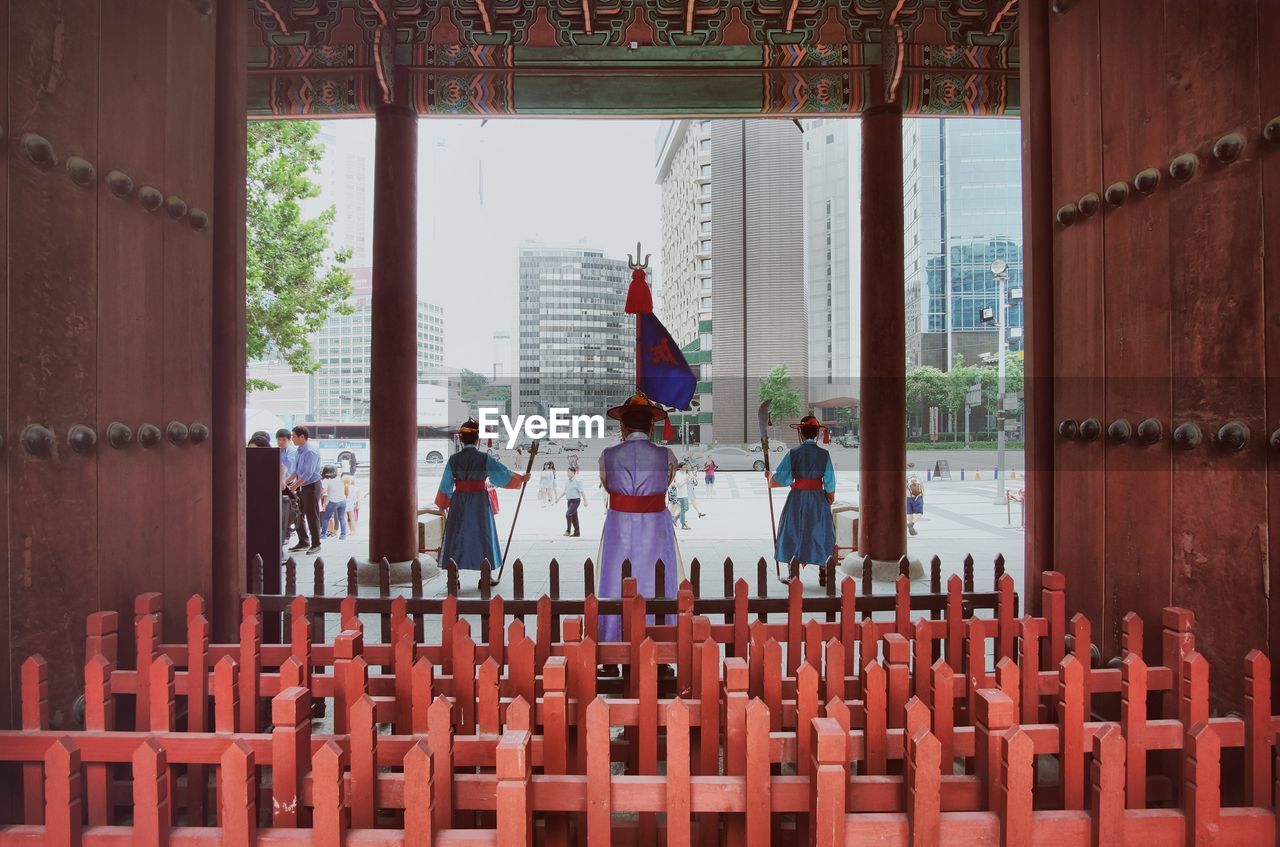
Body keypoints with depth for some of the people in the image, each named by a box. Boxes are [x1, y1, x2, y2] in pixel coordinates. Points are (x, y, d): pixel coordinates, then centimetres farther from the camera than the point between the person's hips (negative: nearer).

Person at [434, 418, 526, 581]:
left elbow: (446, 484, 2)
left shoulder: (453, 459, -4)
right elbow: (505, 474, -4)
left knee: (456, 537, 10)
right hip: (480, 503, -2)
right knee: (482, 537, 11)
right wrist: (521, 479, 12)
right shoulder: (484, 459, -10)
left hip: (458, 503, 2)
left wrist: (442, 505, 14)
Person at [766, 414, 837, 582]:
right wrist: (830, 500, 13)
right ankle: (823, 576, 18)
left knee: (795, 536, 12)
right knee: (821, 536, 14)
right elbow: (830, 485, -4)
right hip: (818, 501, 1)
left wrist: (769, 476, 10)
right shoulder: (824, 455, -6)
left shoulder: (793, 453, -9)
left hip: (797, 500, -1)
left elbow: (777, 480, -11)